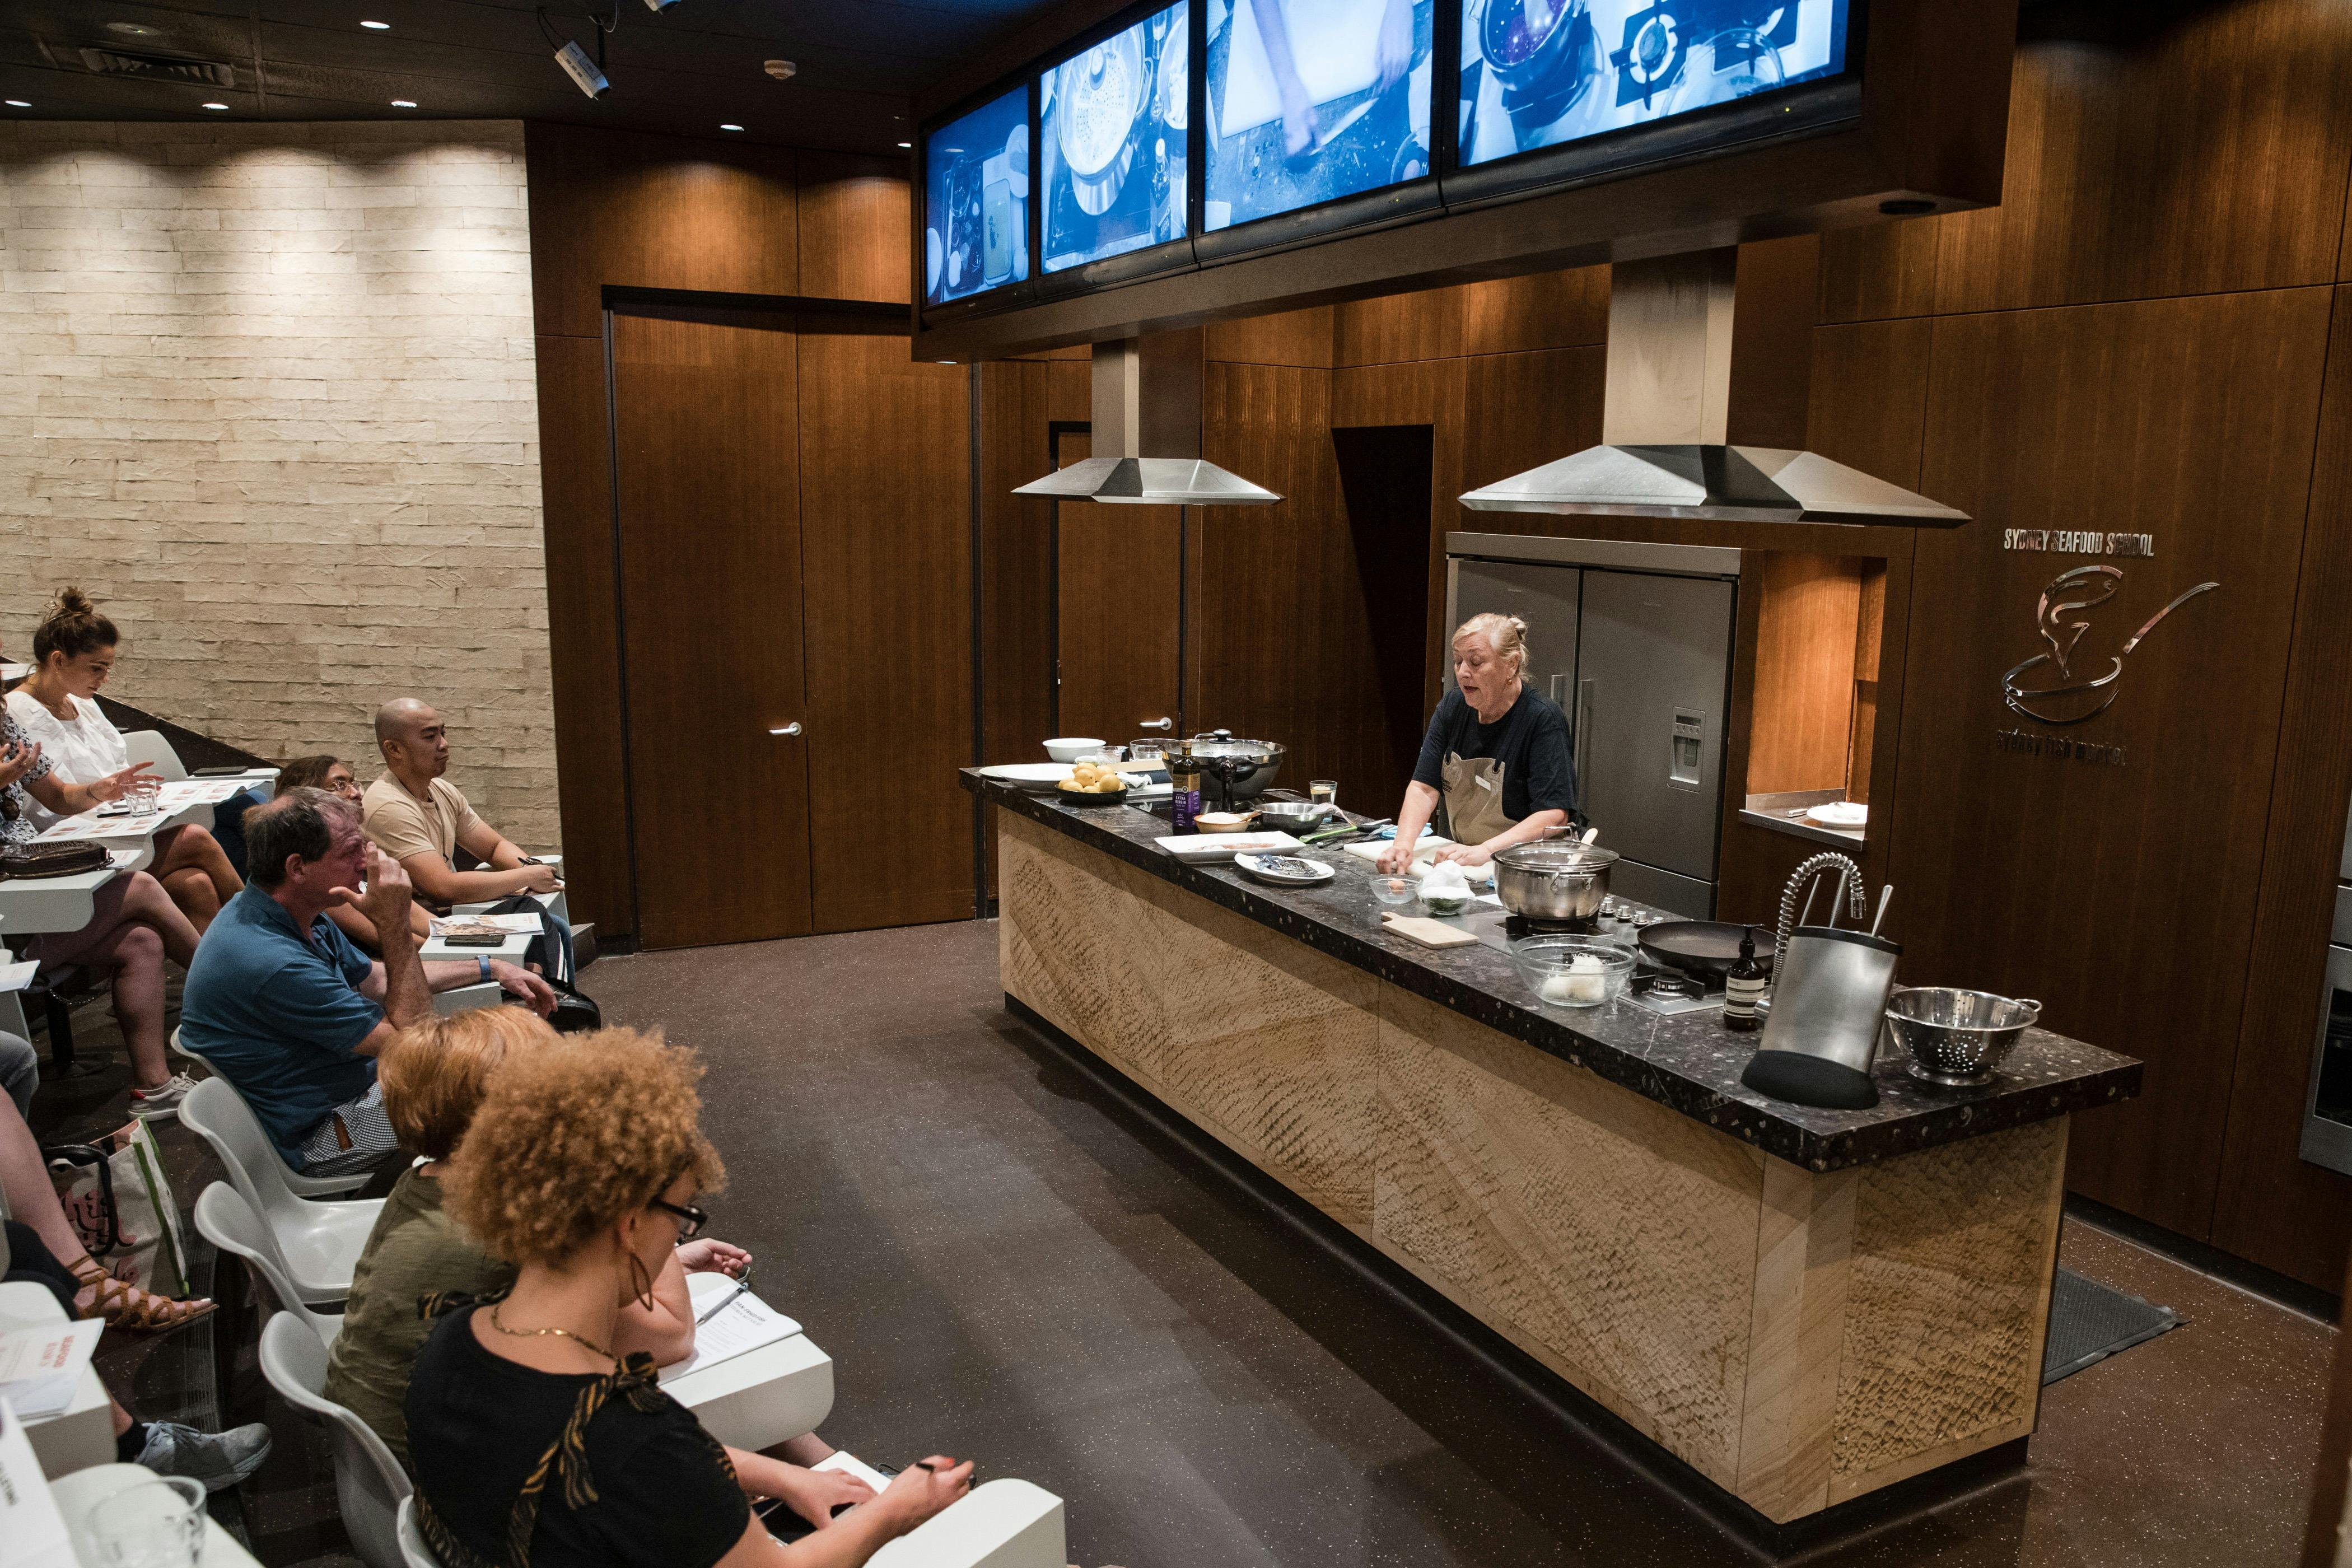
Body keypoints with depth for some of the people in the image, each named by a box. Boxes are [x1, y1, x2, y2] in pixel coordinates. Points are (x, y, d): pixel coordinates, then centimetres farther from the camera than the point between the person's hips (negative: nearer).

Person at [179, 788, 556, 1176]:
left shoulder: (297, 914, -2)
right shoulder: (275, 965, -34)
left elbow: (376, 979, 15)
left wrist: (491, 969, 12)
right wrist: (395, 927, -28)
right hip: (323, 1132, -9)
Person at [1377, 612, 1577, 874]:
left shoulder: (1544, 721, -15)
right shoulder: (1452, 707, 3)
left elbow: (1554, 815, -23)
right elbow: (1424, 788, -2)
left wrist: (1485, 851, -32)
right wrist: (1404, 844, -20)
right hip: (1458, 863, 6)